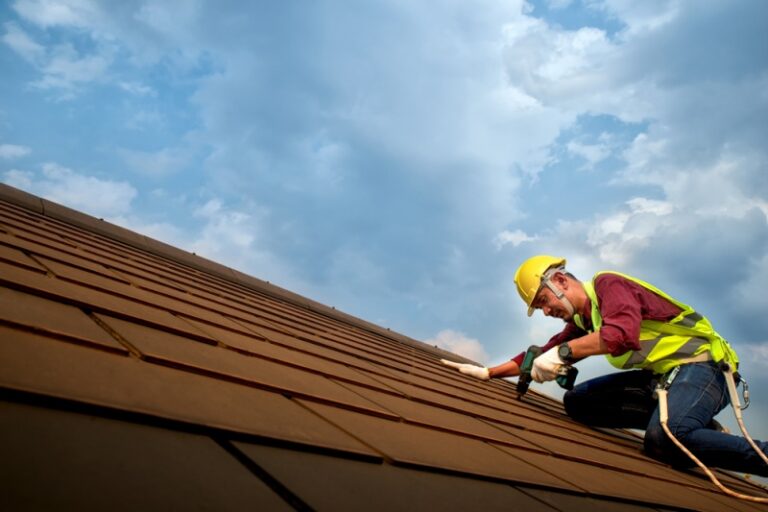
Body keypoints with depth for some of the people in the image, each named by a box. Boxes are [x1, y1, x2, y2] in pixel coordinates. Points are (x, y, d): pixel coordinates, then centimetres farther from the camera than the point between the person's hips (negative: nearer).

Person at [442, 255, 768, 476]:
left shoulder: (608, 284, -10)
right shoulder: (580, 323, 15)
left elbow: (623, 333, -30)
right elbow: (541, 356, 21)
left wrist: (563, 352, -32)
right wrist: (487, 373, 18)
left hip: (700, 364, -9)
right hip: (659, 377, 9)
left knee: (664, 437, -36)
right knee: (577, 402, -4)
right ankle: (686, 423, -8)